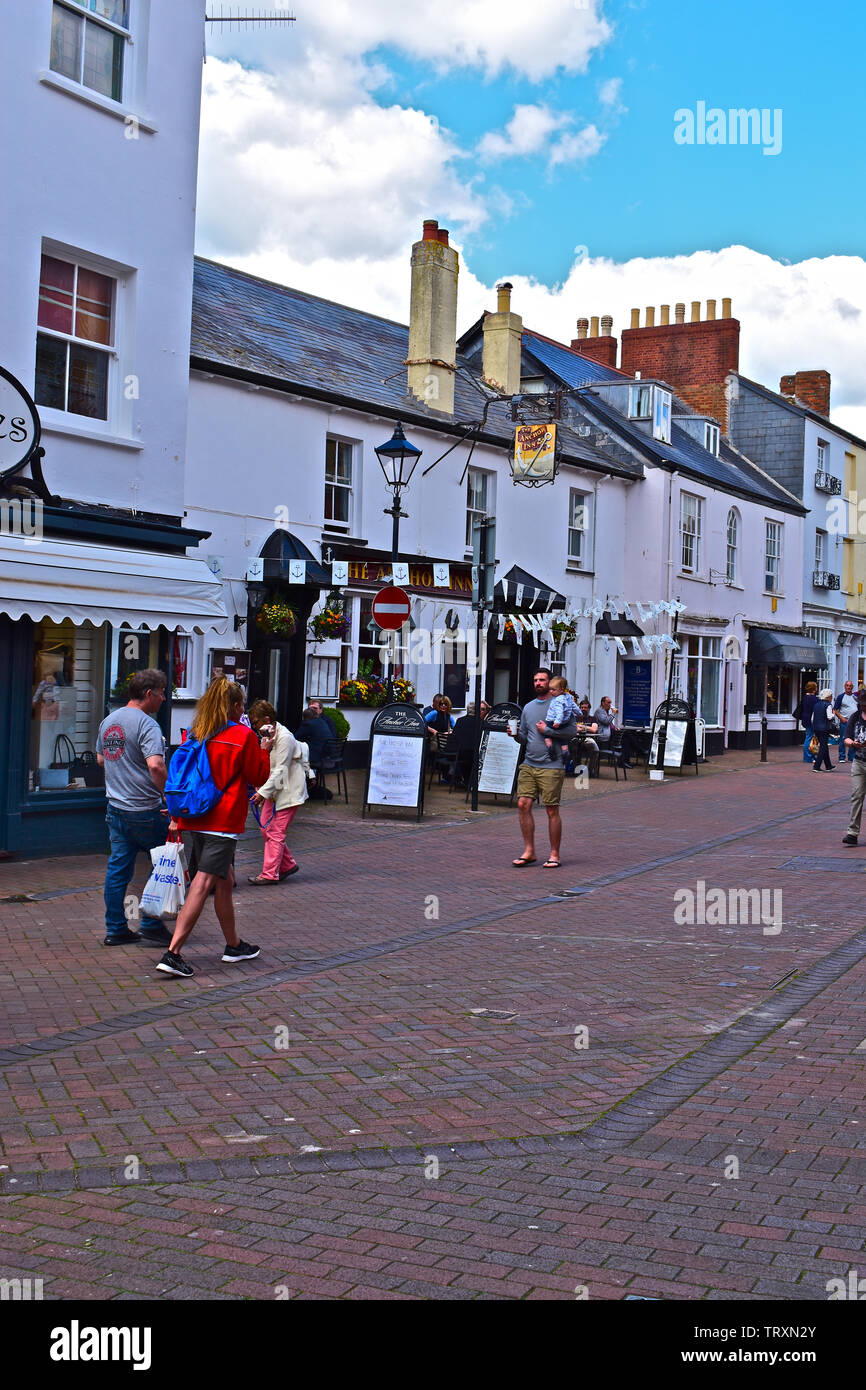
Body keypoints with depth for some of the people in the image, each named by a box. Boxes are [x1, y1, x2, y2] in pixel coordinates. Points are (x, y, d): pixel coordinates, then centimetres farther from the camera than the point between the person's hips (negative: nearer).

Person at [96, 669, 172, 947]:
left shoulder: (108, 720, 11)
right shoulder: (146, 724, -16)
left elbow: (101, 759, 24)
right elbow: (155, 765, -29)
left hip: (115, 807, 8)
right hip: (145, 809, -8)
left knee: (118, 867, 10)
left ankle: (115, 929, 14)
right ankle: (151, 924, 8)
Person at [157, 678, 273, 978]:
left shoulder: (194, 734, 9)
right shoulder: (243, 736, -7)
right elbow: (259, 777, 1)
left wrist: (177, 815, 17)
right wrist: (265, 751, 17)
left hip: (195, 819, 7)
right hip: (223, 821, -7)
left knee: (225, 880, 20)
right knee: (202, 886, -9)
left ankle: (234, 945, 32)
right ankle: (172, 954, -16)